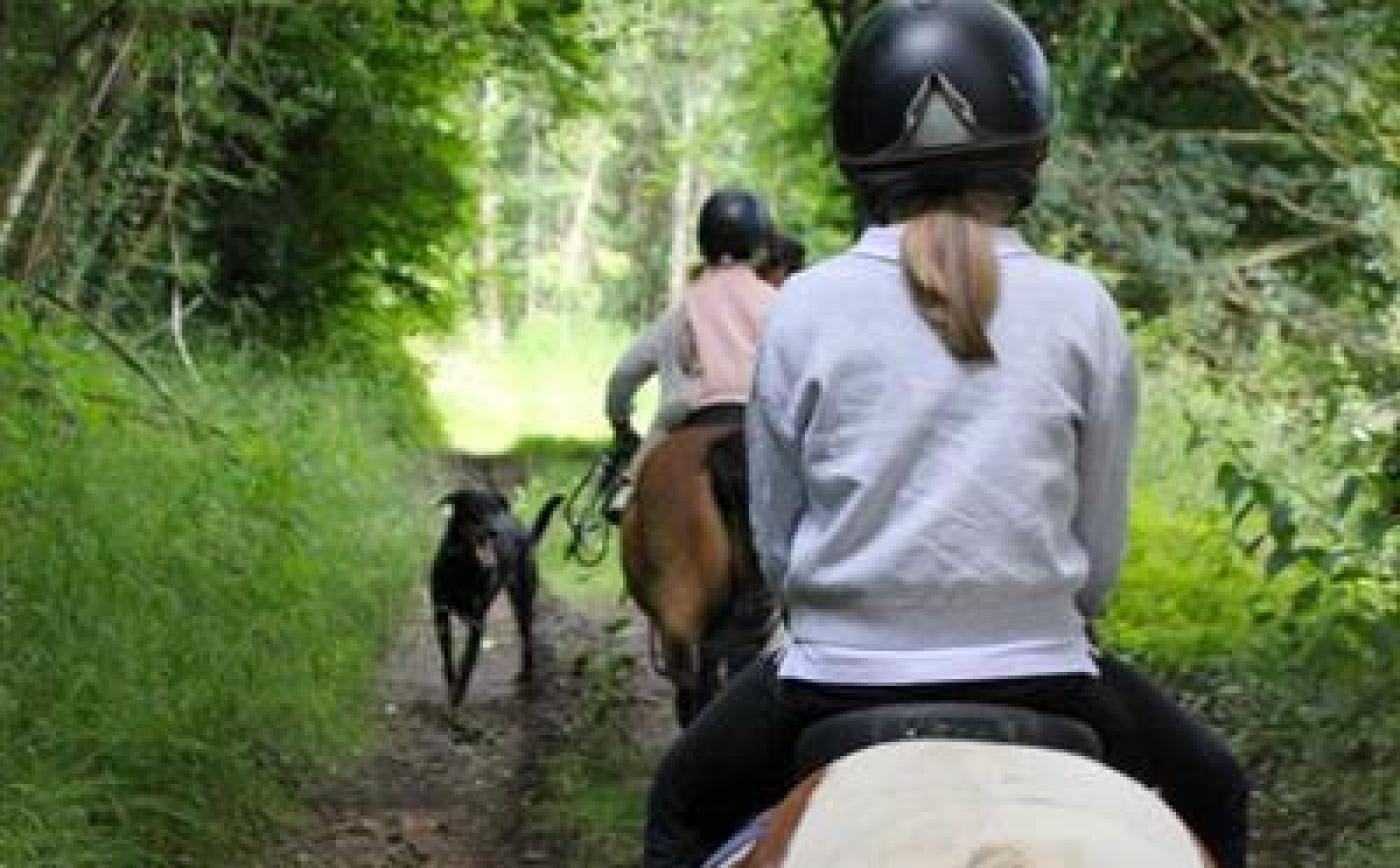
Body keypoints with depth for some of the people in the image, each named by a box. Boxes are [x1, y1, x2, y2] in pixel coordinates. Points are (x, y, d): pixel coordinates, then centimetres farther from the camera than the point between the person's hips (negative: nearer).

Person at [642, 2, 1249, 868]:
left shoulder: (803, 309, -4)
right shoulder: (1081, 307, -4)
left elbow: (774, 541, 4)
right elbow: (1101, 549, 2)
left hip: (842, 673, 0)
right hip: (1040, 678, 0)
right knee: (1212, 795, 29)